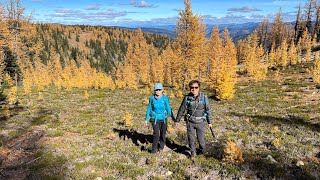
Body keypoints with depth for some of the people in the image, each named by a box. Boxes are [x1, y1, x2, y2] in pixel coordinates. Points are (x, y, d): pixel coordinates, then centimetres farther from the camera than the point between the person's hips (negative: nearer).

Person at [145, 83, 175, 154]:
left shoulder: (165, 98, -9)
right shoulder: (152, 98, -8)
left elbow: (168, 109, -1)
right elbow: (149, 109, 1)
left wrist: (173, 118, 1)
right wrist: (146, 119, 4)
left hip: (163, 118, 1)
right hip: (155, 119, -1)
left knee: (163, 133, 13)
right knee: (156, 134, -10)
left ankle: (162, 145, 40)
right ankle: (154, 149, 9)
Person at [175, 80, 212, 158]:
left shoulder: (204, 97, -9)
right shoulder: (187, 98, -6)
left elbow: (208, 110, 0)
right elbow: (181, 109, 4)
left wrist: (209, 122, 5)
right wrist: (177, 120, 9)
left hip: (200, 122, -1)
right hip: (190, 122, 1)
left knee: (201, 139, 8)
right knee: (190, 138, 7)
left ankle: (202, 151, 38)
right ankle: (193, 152, 30)